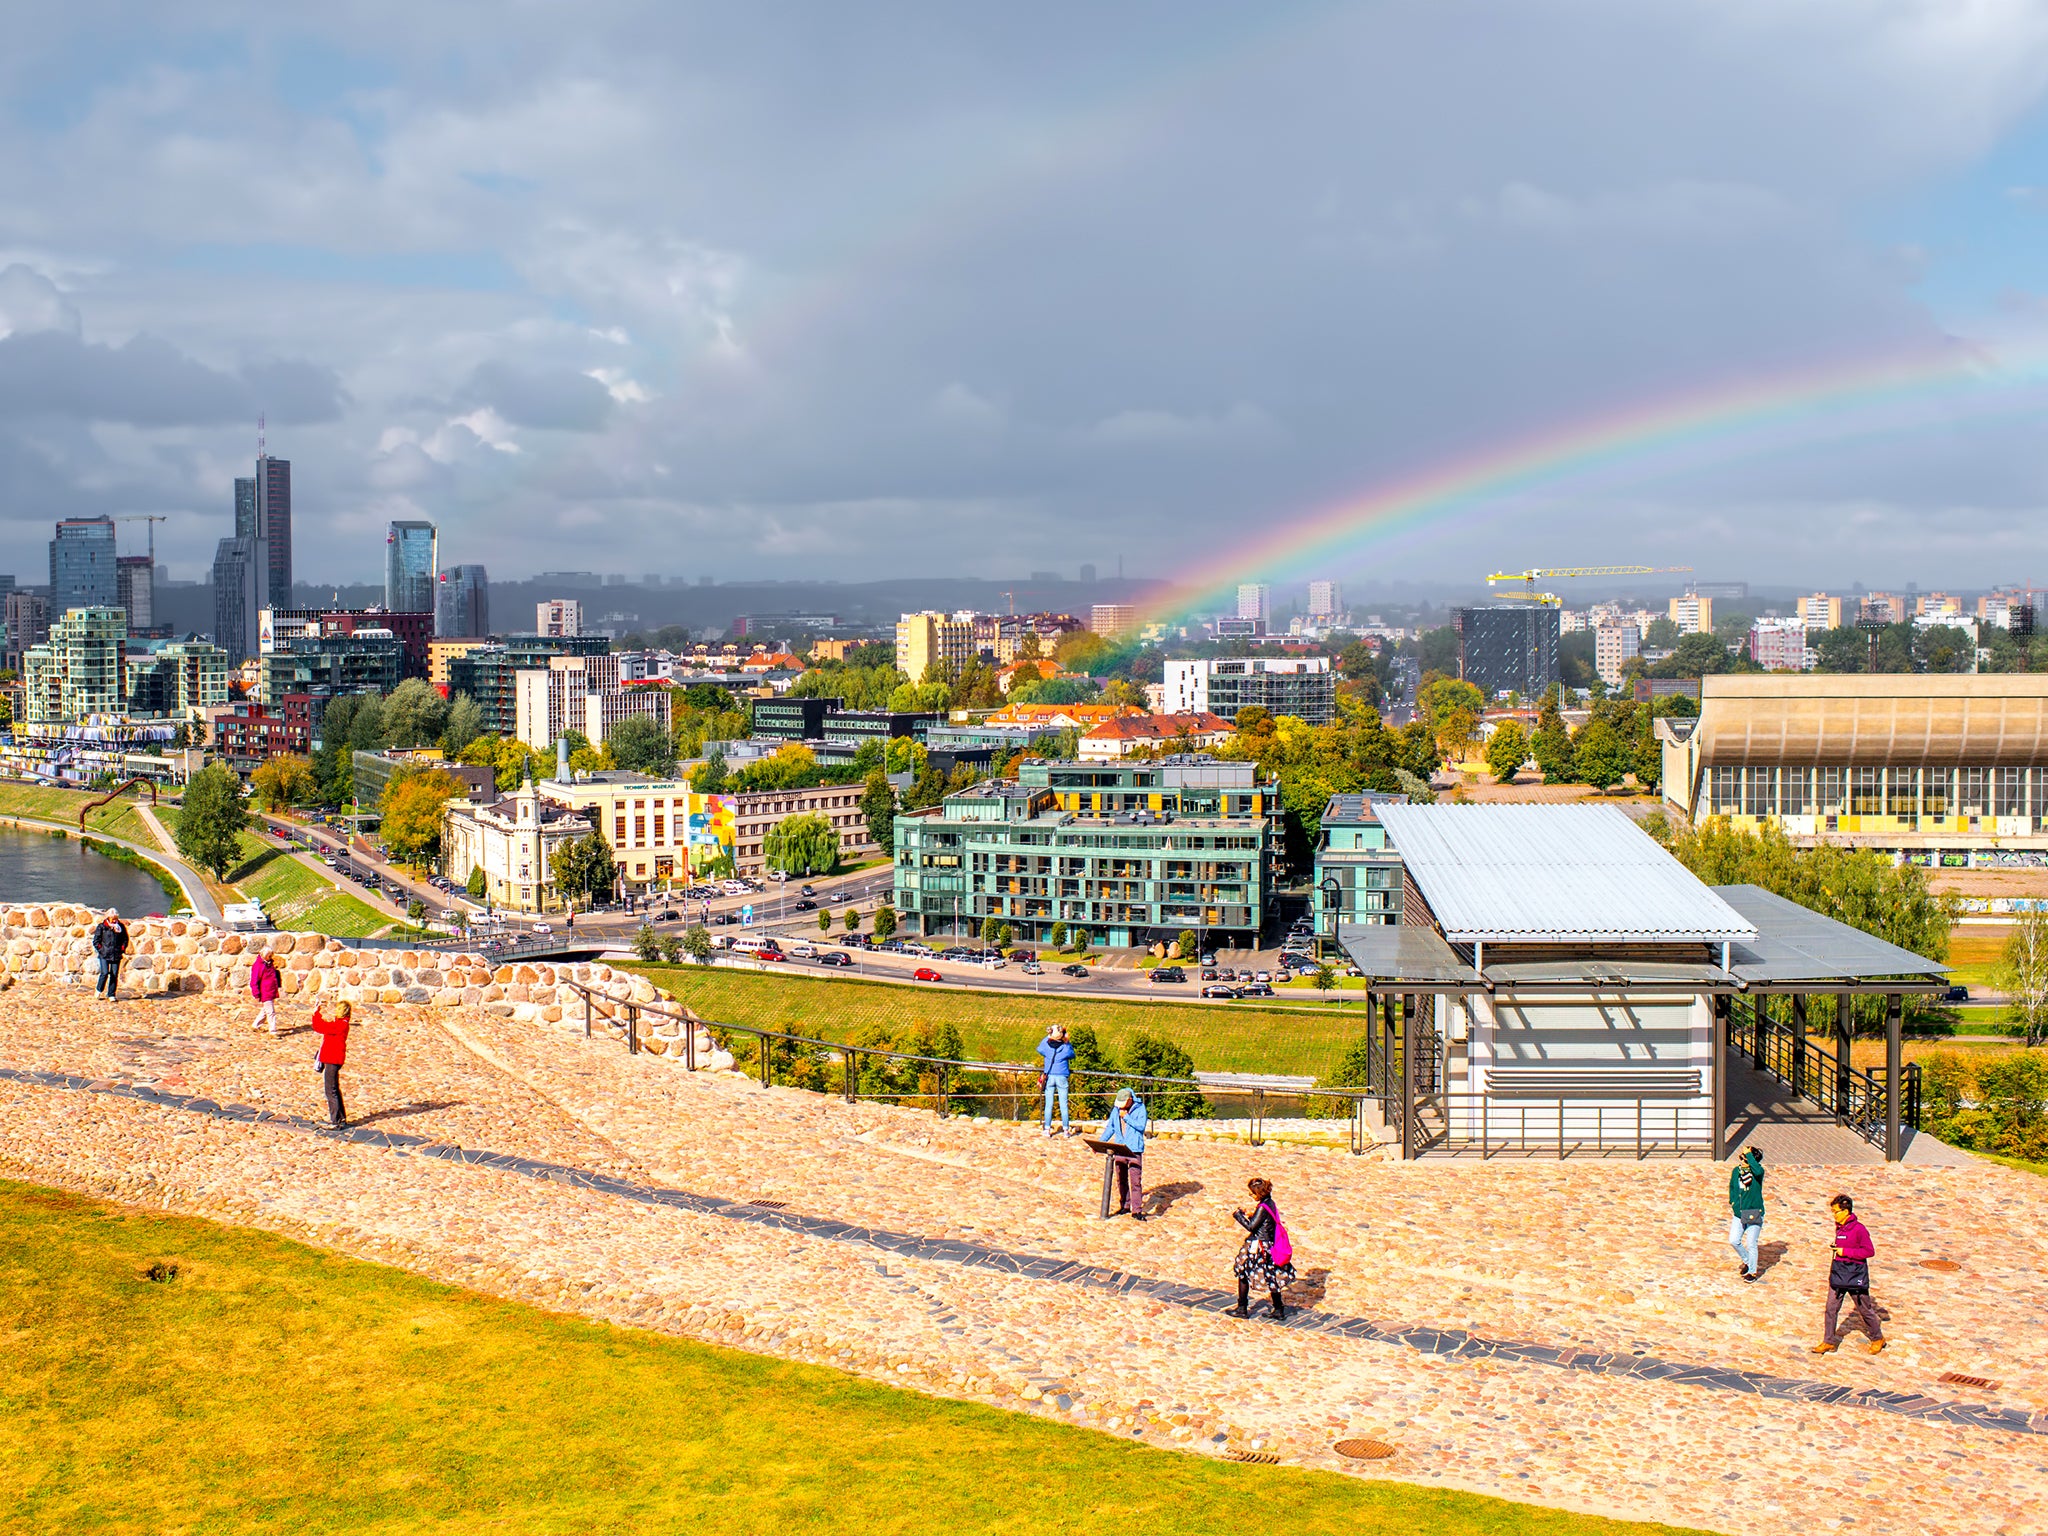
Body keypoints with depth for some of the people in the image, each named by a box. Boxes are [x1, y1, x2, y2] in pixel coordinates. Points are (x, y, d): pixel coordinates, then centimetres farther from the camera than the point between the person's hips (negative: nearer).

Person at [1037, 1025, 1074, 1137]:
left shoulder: (1046, 1046, -5)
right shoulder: (1066, 1047, -7)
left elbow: (1039, 1049, 17)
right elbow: (1072, 1055, 13)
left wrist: (1048, 1036, 18)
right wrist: (1067, 1041, 13)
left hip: (1049, 1077, 1)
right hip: (1062, 1077, -1)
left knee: (1049, 1104, 5)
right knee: (1063, 1105, 5)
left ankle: (1047, 1129, 5)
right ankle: (1066, 1129, 8)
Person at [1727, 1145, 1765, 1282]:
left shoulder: (1757, 1172, -14)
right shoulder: (1736, 1171, 1)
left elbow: (1758, 1170, -41)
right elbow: (1732, 1186, 18)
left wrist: (1749, 1154, -33)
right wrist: (1732, 1202, 8)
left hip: (1754, 1213, -5)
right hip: (1739, 1213, 5)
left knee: (1751, 1244, 1)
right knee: (1733, 1241, 2)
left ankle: (1752, 1271, 19)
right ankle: (1746, 1260, 30)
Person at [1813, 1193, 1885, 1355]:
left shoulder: (1858, 1229, -17)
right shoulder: (1839, 1227, 7)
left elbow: (1869, 1250, -19)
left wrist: (1845, 1252, -22)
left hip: (1855, 1275, -7)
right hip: (1838, 1274, 7)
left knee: (1864, 1308, 8)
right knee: (1831, 1308, 2)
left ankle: (1877, 1338, 28)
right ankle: (1829, 1341, 8)